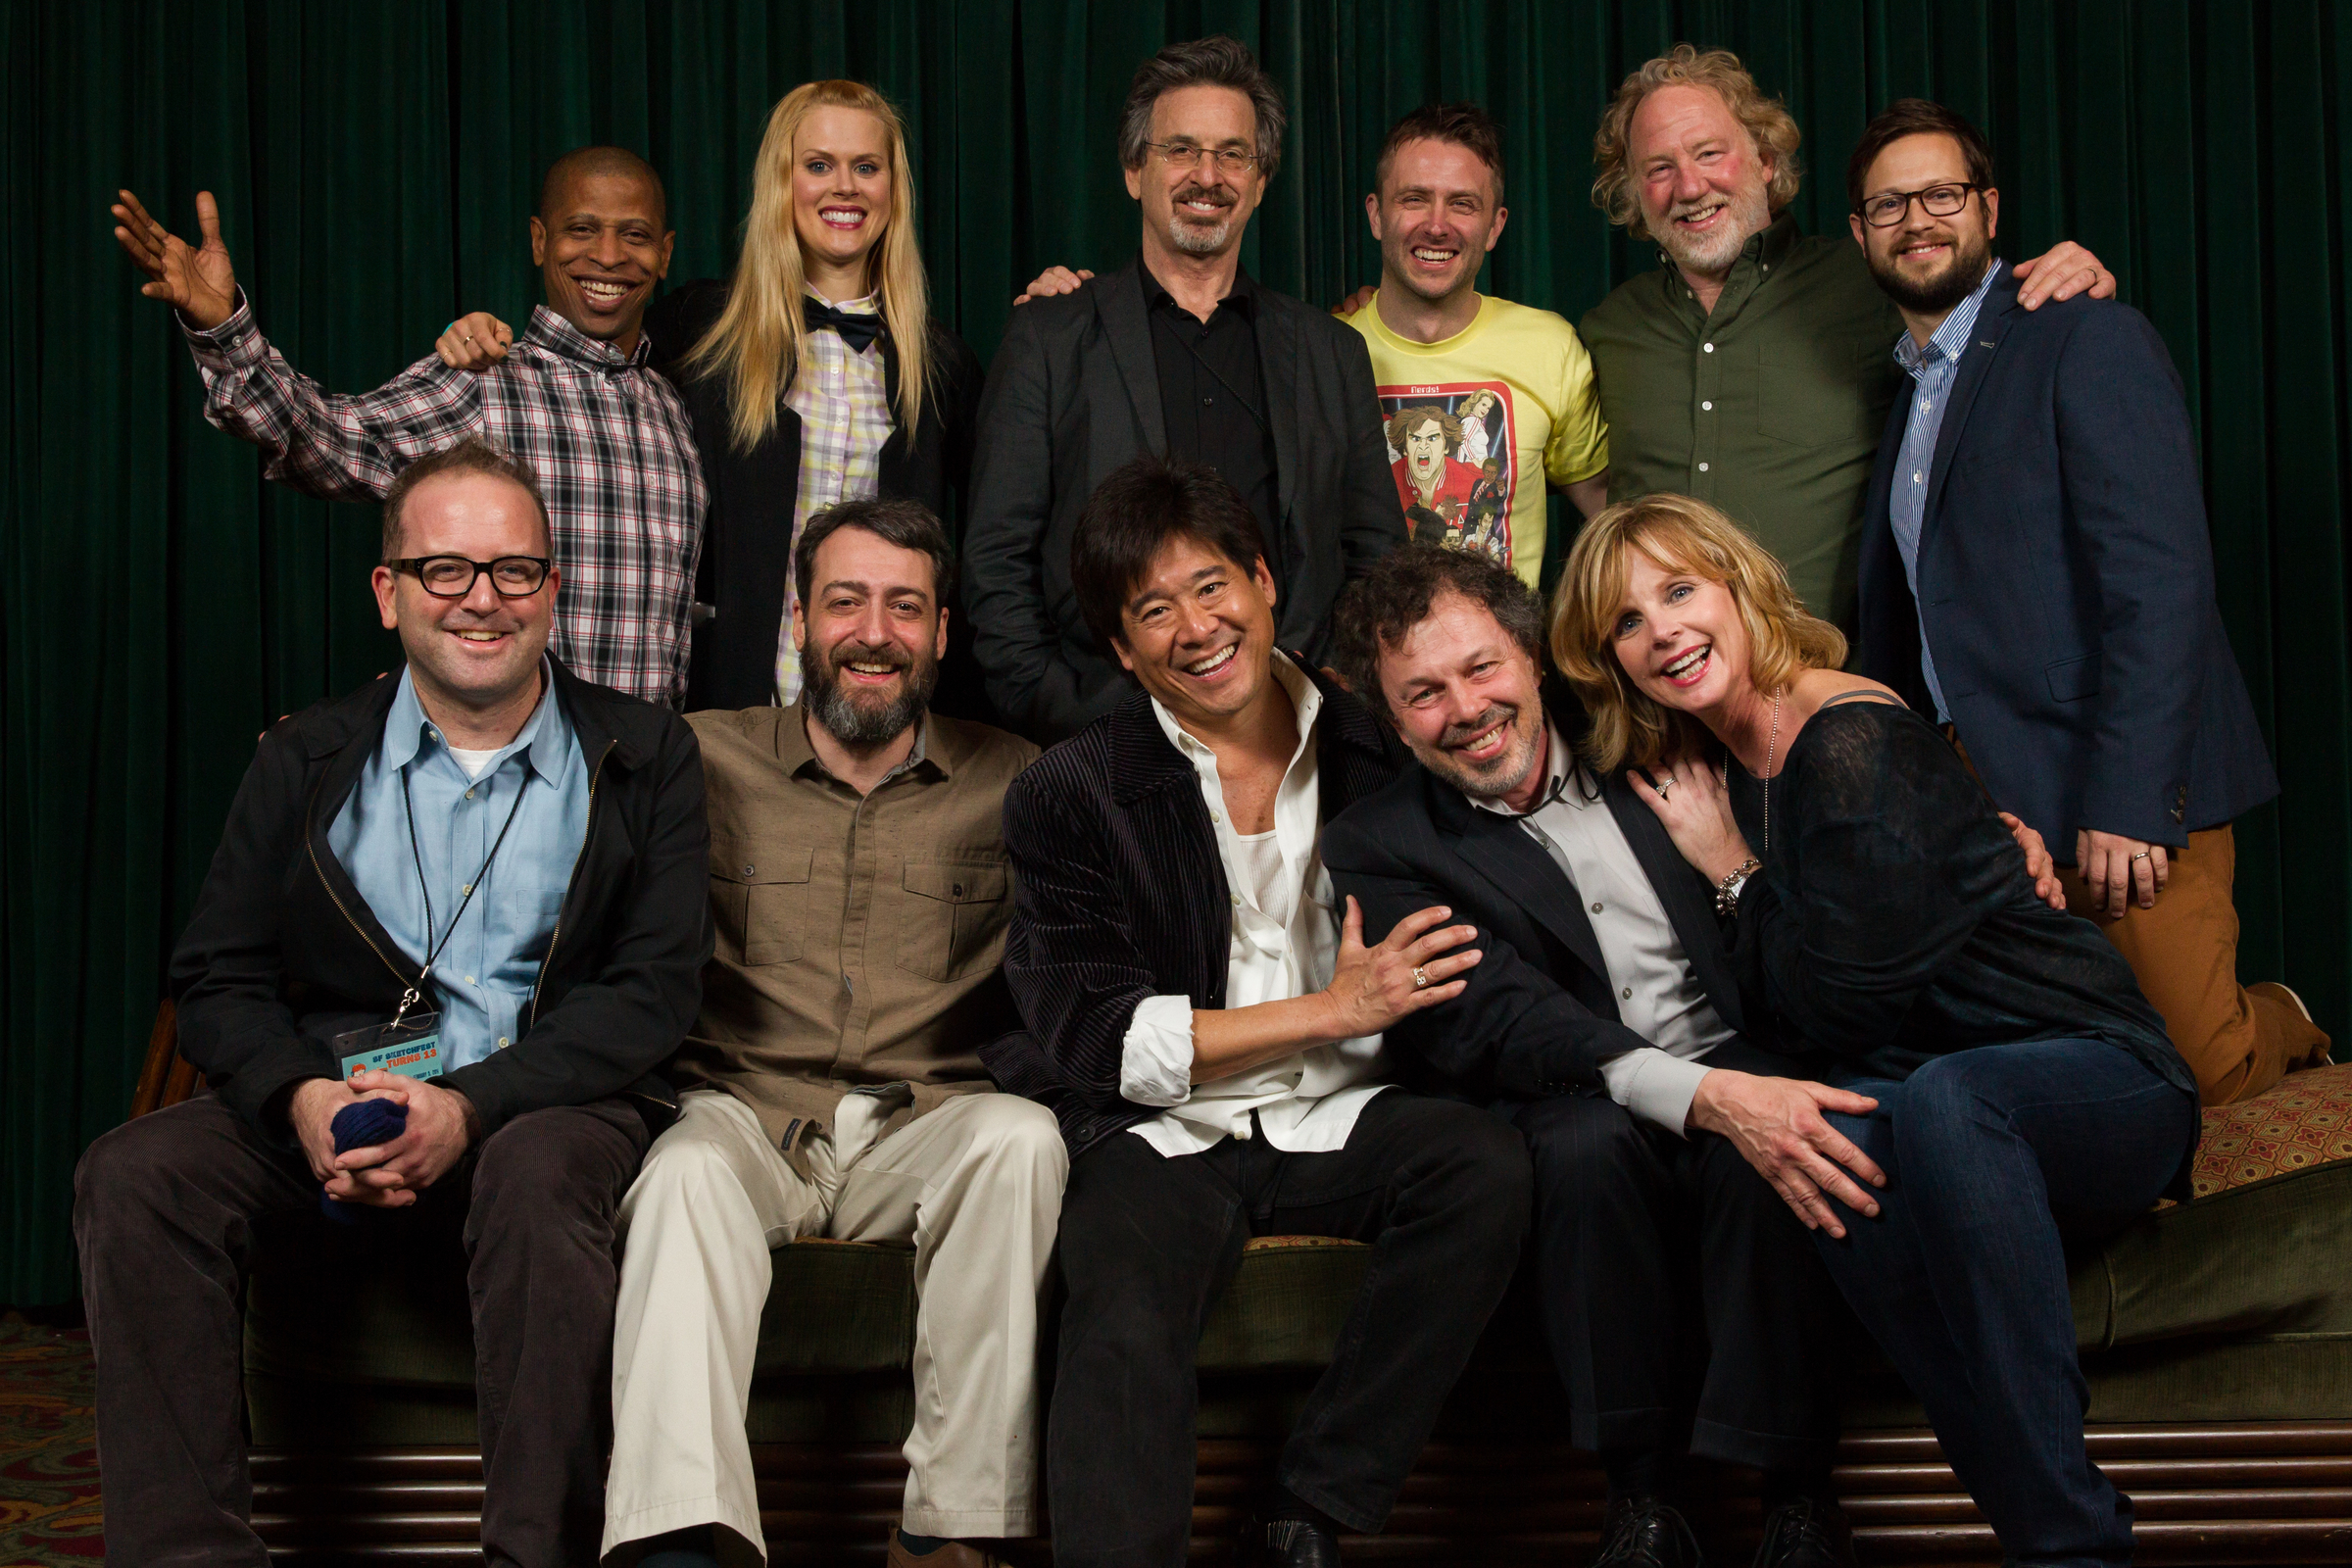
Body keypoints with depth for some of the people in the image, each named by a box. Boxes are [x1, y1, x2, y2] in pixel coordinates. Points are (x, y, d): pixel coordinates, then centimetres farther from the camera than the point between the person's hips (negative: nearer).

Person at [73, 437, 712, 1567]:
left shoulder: (643, 760, 6)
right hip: (329, 1107, 3)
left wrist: (470, 1106, -18)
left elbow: (653, 992, -3)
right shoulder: (305, 763, 13)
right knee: (134, 1173, -23)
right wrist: (303, 1100, -16)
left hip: (545, 1103, -2)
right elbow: (215, 977, 8)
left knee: (537, 1177, -37)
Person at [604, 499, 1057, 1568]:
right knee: (689, 1169, -33)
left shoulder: (1008, 781, 13)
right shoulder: (706, 760, 12)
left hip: (927, 1128, 1)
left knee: (1021, 1136, -30)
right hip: (747, 1112, 0)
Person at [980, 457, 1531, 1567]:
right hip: (1162, 1137, -3)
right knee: (1128, 1325, -33)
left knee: (1485, 1165, -27)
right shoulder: (1067, 797, 1)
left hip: (1338, 1118, 3)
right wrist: (1332, 1010, -11)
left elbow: (1441, 960, 20)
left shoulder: (1370, 752, 9)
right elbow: (1090, 1036, -6)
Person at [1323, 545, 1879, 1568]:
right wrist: (1703, 1095, -29)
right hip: (1579, 1099, -2)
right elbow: (1500, 1022, -14)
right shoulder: (1378, 847, 2)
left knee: (1766, 1157, -31)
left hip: (1746, 1067, 2)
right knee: (1588, 1144, -34)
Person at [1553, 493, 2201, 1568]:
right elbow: (1777, 1021, 14)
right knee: (1823, 1133, -30)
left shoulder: (1857, 744, -14)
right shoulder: (1705, 772, 11)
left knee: (1943, 1097, -39)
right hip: (1908, 1104, 6)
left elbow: (1837, 1002, -16)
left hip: (2100, 1086, -5)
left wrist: (1734, 871, -4)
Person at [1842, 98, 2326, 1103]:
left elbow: (2162, 581, -16)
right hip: (1974, 796, 6)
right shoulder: (1903, 388, 19)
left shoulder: (2090, 342, -6)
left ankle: (2280, 1027, 26)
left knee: (2193, 1065, -8)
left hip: (2117, 793, -6)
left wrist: (2125, 801, -22)